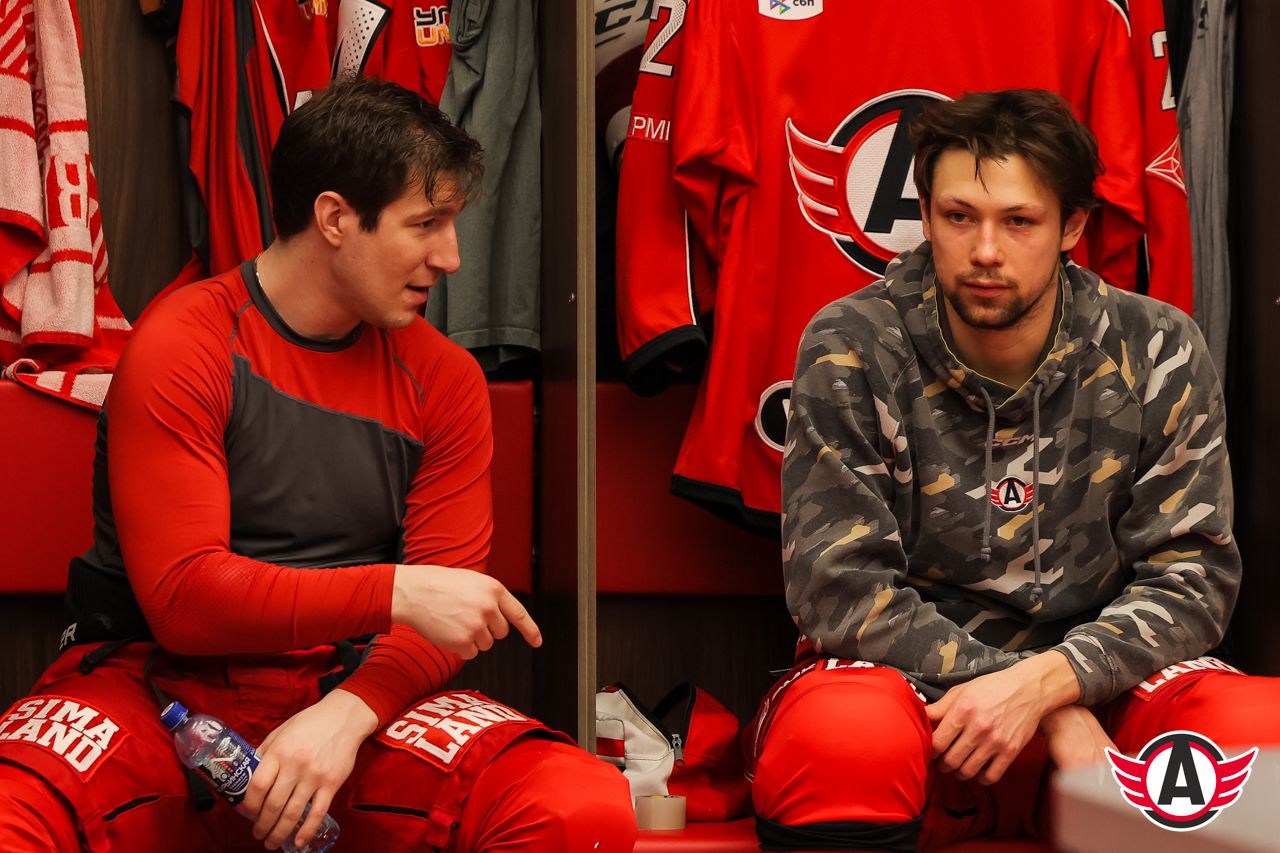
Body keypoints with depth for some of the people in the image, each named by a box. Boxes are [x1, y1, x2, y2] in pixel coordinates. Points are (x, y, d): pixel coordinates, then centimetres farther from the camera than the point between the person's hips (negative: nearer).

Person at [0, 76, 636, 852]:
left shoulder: (444, 379, 6)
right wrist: (395, 591, -23)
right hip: (164, 675, -4)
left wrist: (348, 714, -20)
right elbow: (181, 597, -14)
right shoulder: (183, 349, -7)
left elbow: (447, 601, 1)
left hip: (359, 688, 4)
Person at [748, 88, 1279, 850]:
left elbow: (1190, 577, -2)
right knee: (840, 742, -38)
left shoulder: (1157, 353, -2)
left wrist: (1046, 682, -21)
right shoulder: (852, 351, -8)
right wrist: (1060, 720, -19)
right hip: (903, 676, -2)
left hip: (1092, 678, 3)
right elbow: (839, 586, -13)